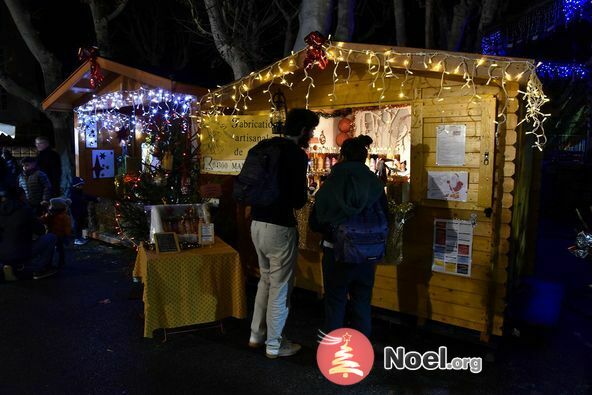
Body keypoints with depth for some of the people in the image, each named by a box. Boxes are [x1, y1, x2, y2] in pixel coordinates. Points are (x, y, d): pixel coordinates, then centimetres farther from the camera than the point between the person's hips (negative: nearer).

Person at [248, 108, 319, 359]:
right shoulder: (297, 154, -13)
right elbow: (298, 199, -15)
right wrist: (301, 198, 6)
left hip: (257, 223, 8)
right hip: (279, 227, -8)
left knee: (266, 280, 23)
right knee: (280, 287, 6)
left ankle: (256, 335, 33)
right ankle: (274, 345, 20)